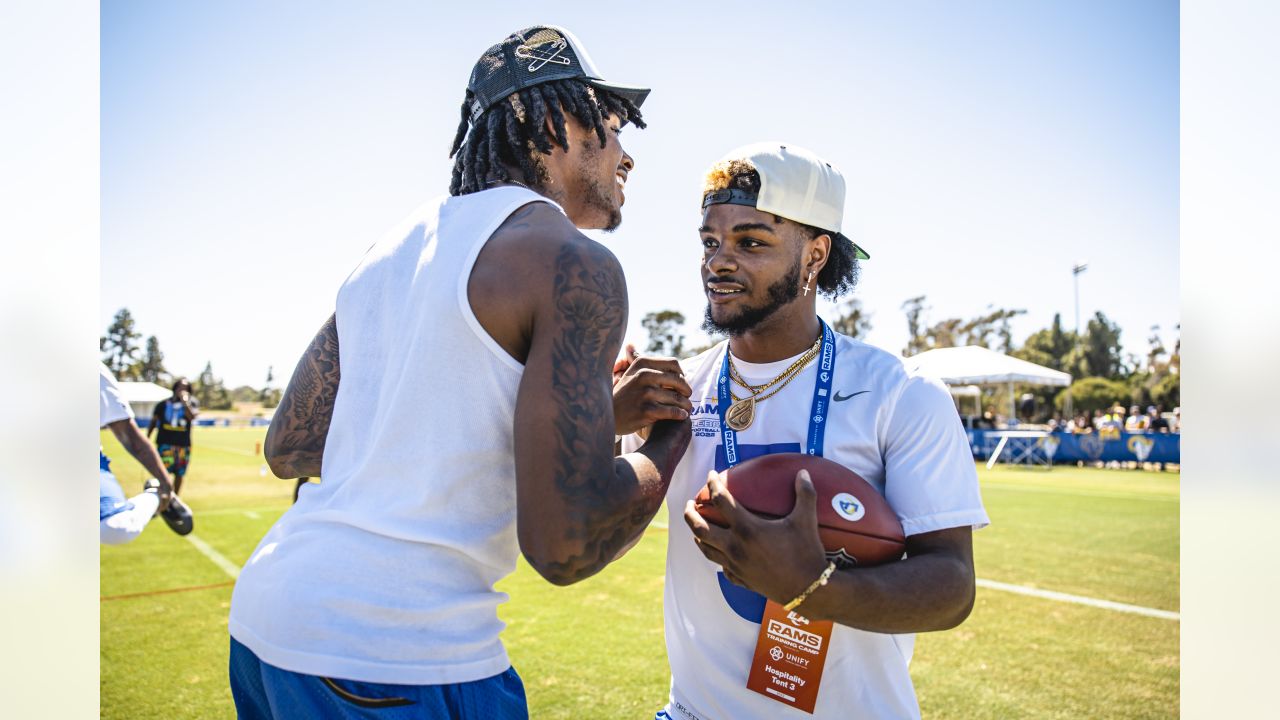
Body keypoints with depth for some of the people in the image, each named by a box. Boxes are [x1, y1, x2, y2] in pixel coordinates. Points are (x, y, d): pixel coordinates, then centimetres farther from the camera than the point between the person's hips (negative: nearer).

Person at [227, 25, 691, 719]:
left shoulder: (390, 250, 12)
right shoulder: (573, 264, -12)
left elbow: (288, 448, 15)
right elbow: (563, 545, -20)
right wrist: (676, 431, 0)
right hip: (398, 658, -8)